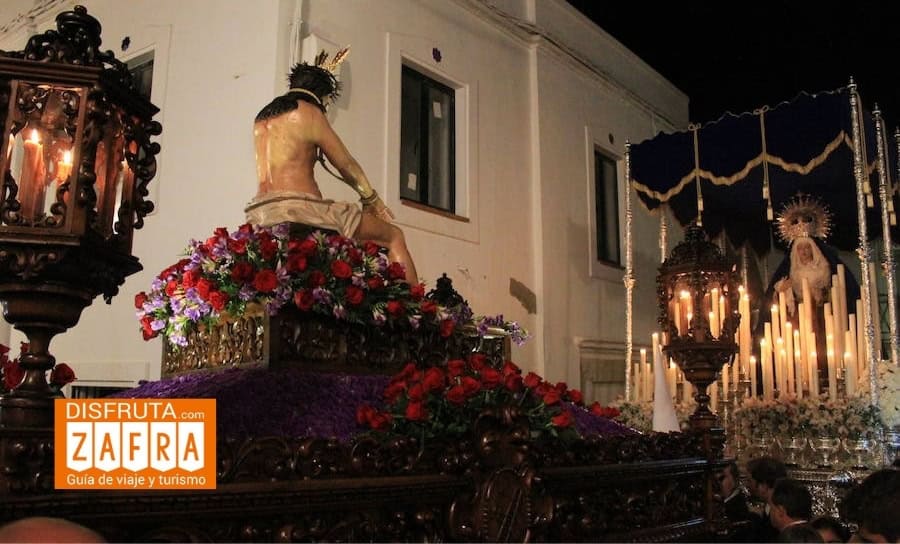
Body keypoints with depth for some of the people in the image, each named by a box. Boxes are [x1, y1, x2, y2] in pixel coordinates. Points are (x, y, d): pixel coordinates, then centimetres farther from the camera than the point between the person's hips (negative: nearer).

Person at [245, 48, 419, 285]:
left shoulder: (261, 117, 23)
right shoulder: (307, 112, 3)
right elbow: (346, 164, 6)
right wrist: (372, 199, 22)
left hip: (261, 214, 7)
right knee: (394, 236, 0)